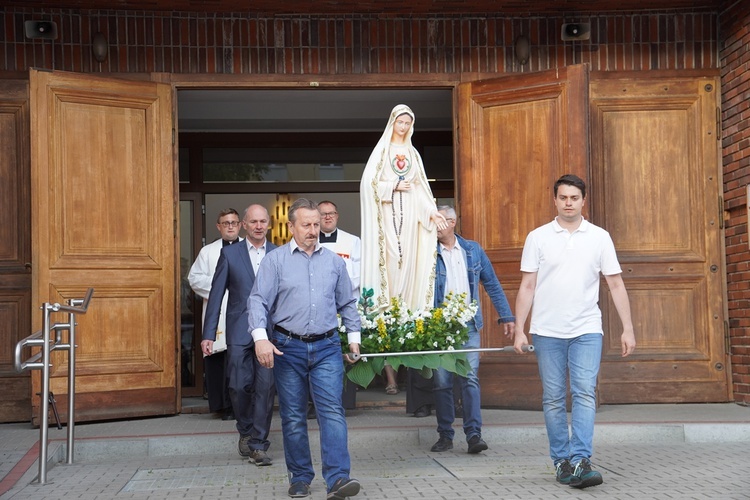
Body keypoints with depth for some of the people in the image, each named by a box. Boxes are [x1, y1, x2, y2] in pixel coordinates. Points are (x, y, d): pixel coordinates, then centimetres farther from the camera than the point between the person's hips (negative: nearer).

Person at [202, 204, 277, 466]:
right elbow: (216, 294, 4)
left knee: (265, 386, -4)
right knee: (239, 386, -1)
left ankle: (258, 444, 5)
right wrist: (209, 334, -1)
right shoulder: (229, 254, 6)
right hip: (239, 332, 0)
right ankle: (246, 432, 25)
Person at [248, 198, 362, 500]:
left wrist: (354, 336, 13)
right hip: (288, 348, -1)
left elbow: (347, 303, 17)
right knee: (293, 416, 6)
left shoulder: (333, 261, 10)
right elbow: (258, 301, -6)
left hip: (326, 347, 1)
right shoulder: (275, 261, 0)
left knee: (332, 410, -11)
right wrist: (260, 338, -19)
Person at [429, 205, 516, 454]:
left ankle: (474, 434, -5)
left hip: (468, 325, 1)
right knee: (441, 382, 3)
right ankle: (445, 436, 12)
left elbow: (492, 284, 13)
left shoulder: (473, 250, 8)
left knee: (470, 379, -6)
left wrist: (506, 316, 9)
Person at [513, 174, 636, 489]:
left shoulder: (599, 237, 6)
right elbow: (527, 287, 4)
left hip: (587, 330, 0)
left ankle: (580, 461, -15)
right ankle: (561, 461, 14)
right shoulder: (538, 237, 5)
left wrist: (627, 328, 1)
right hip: (547, 331, 1)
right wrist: (519, 330, -1)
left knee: (585, 393, -12)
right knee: (553, 398, 4)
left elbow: (616, 285, 7)